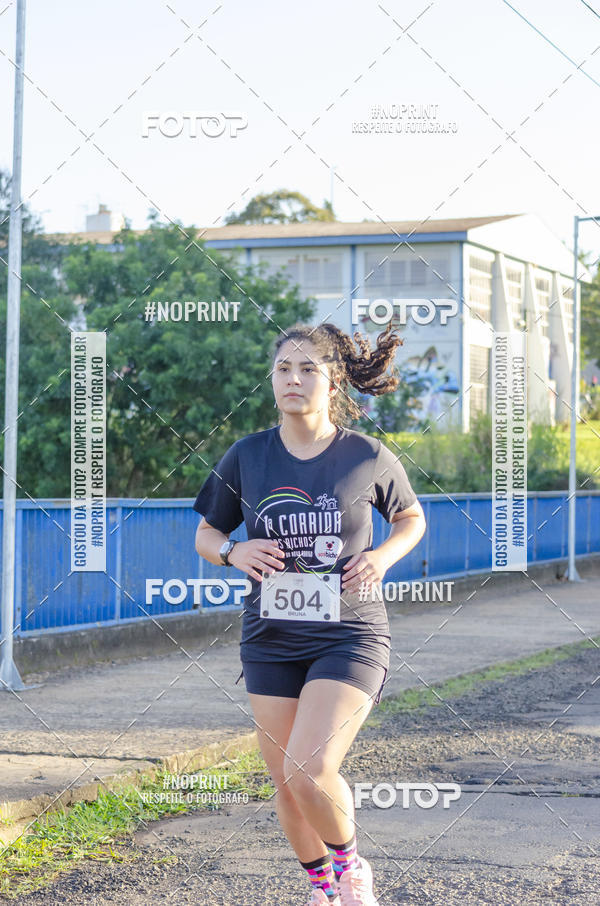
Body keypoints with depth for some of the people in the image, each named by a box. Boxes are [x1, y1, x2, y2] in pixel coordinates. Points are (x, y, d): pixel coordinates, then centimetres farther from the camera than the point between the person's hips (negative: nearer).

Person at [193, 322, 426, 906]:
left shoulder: (370, 458, -5)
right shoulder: (246, 457, 0)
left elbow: (411, 518, 13)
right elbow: (206, 535, 12)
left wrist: (382, 556, -7)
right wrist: (234, 552, -11)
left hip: (349, 638, -3)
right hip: (270, 639, 3)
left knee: (310, 770, -20)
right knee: (286, 785, 8)